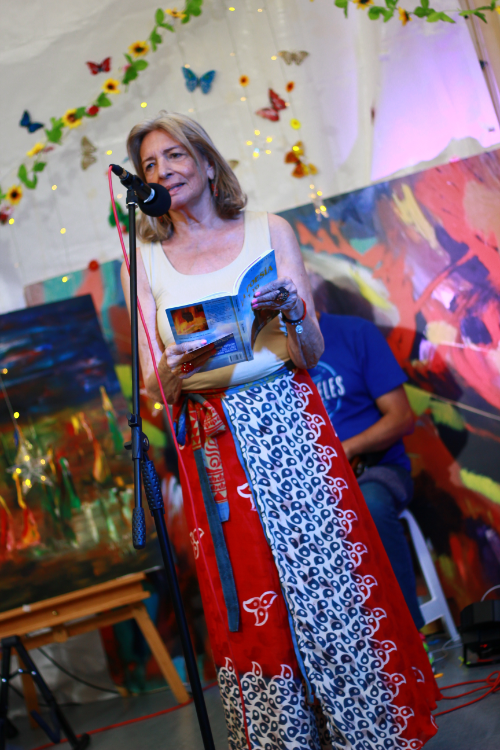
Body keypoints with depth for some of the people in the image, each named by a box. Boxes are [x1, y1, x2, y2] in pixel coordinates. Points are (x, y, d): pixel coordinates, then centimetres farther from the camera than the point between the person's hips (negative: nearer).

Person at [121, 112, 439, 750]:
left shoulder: (269, 232, 7)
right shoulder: (148, 262, 8)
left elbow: (312, 354, 2)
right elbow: (152, 386, 5)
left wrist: (293, 313, -18)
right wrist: (171, 372, -17)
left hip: (289, 430, 0)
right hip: (212, 447, 1)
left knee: (330, 579, 2)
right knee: (249, 607, 5)